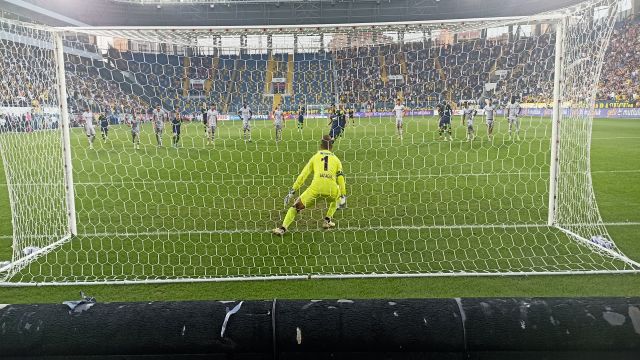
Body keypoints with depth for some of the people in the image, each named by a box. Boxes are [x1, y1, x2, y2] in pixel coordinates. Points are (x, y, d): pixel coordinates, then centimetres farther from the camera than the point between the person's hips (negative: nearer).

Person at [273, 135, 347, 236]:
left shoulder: (315, 156, 22)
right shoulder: (336, 159, 23)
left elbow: (303, 175, 16)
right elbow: (341, 178, 13)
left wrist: (292, 191, 16)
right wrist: (343, 197, 15)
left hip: (316, 187, -1)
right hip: (332, 188, 1)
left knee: (297, 206, 12)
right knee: (336, 198, 37)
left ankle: (283, 228, -3)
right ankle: (328, 221, 26)